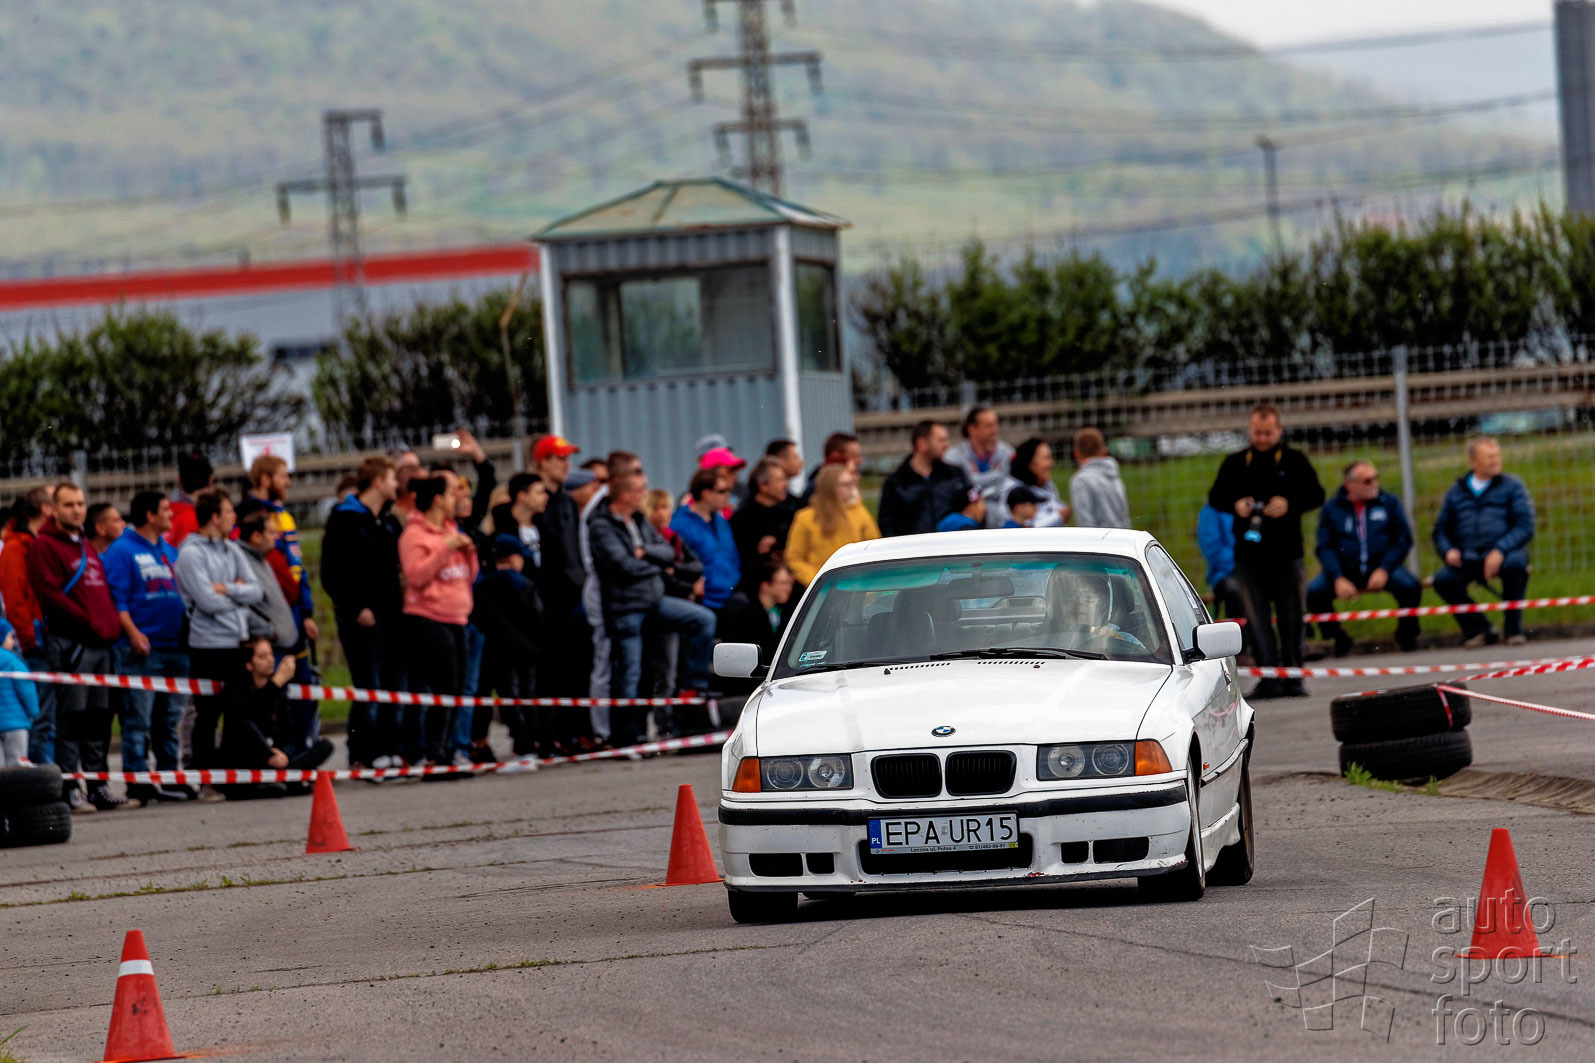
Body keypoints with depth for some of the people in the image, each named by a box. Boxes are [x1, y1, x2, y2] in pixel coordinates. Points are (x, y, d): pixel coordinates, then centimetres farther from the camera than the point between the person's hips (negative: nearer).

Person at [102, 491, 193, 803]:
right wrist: (132, 632, -21)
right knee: (138, 720, -6)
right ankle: (137, 781, -6)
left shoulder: (171, 552, 19)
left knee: (171, 720, 10)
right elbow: (117, 597, -11)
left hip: (175, 646, 7)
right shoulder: (122, 550, -4)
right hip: (141, 649, -7)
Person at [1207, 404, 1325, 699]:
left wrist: (1289, 504, -15)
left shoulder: (1294, 460, 6)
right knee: (1256, 617, -8)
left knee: (1290, 616, 4)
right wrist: (1235, 505, -8)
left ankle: (1292, 678, 13)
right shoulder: (1235, 463, 10)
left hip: (1286, 551, -1)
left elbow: (1316, 495, 3)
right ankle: (1269, 679, -11)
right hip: (1248, 552, 1)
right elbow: (1215, 496, 14)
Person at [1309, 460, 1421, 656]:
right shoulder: (1331, 508, 6)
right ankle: (1339, 638, 2)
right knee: (1314, 592, -27)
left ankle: (1406, 634, 2)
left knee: (1409, 586, -30)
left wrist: (1384, 570, -11)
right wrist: (1338, 579, -15)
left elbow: (1403, 539, 5)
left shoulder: (1389, 502, 8)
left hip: (1382, 568, 0)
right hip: (1345, 571, 0)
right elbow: (1325, 548, 2)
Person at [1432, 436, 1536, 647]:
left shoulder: (1512, 486, 9)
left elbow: (1525, 527, -1)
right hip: (1467, 558, 2)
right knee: (1442, 580, -27)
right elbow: (1441, 530, 19)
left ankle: (1514, 629, -17)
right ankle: (1479, 629, -10)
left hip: (1504, 556, -2)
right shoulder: (1456, 493, 16)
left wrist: (1500, 551, -17)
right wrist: (1448, 551, -4)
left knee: (1515, 565, -37)